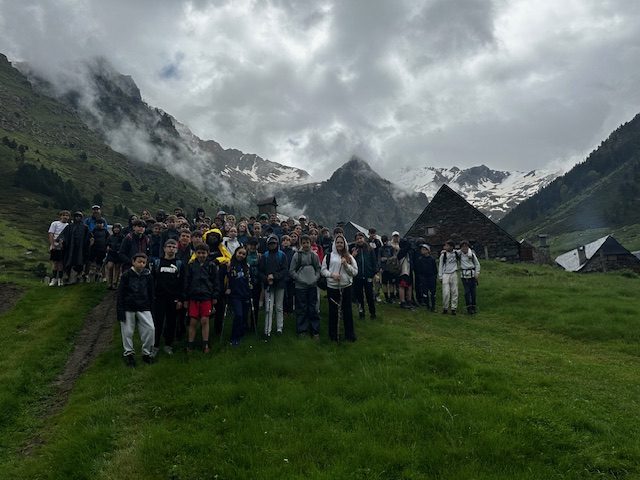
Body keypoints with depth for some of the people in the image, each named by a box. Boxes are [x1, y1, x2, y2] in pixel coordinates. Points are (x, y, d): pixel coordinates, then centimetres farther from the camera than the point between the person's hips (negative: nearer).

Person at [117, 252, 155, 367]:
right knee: (127, 331, 5)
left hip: (143, 308, 2)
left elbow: (151, 293, 11)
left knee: (150, 328, -9)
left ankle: (146, 352, 7)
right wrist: (120, 311, -7)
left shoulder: (148, 276, 2)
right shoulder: (126, 275, -5)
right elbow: (120, 294, -3)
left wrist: (151, 308, 11)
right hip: (128, 308, -1)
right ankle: (129, 352, 24)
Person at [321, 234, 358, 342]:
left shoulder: (349, 257, 6)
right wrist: (331, 274, -14)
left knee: (347, 310, 7)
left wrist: (346, 265, -12)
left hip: (346, 287, 1)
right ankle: (333, 334, 20)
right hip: (332, 286, -1)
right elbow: (323, 270, 3)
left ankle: (350, 334, 19)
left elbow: (355, 272, 3)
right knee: (333, 311, 8)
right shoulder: (329, 256, 3)